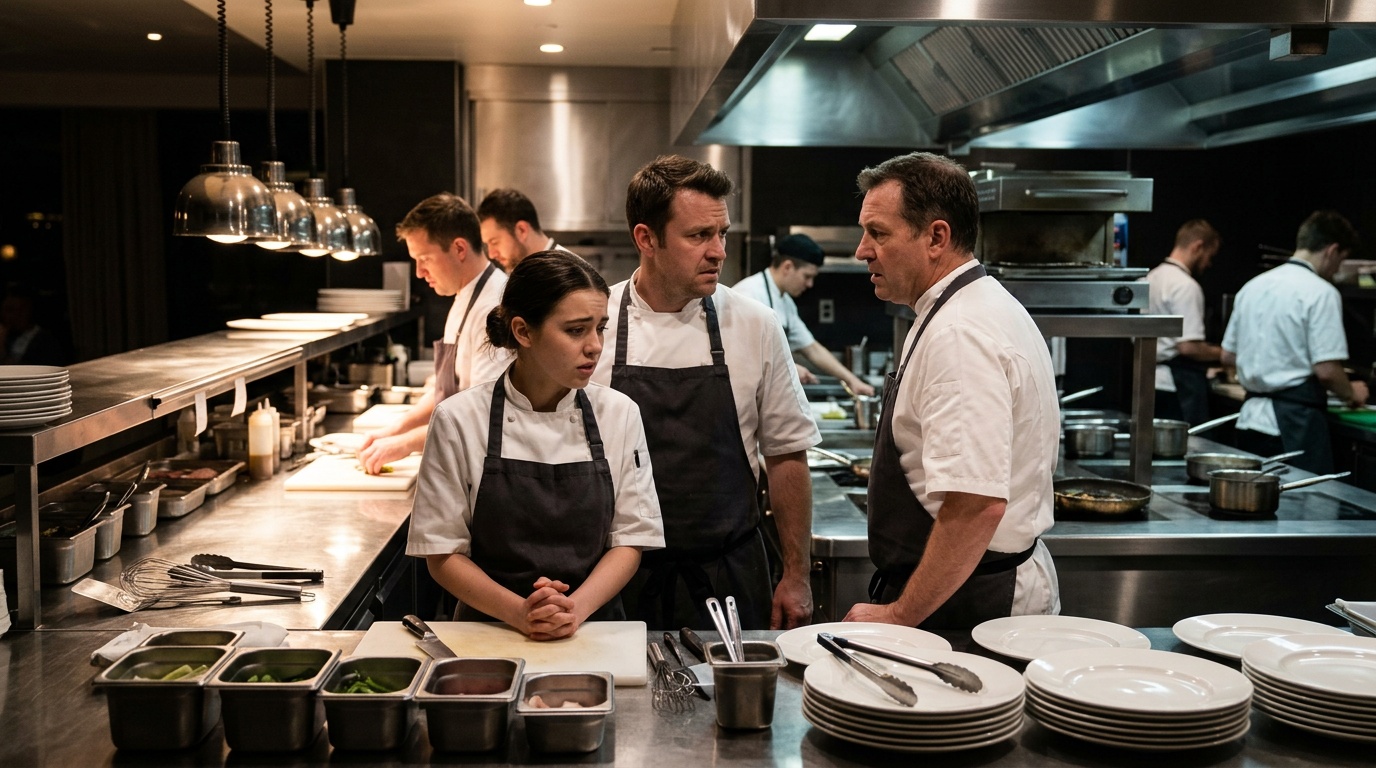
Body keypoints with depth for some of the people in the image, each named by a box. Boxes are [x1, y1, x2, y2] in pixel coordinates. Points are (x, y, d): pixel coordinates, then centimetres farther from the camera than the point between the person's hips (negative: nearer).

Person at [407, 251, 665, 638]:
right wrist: (521, 613, -15)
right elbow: (443, 553, -1)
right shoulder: (459, 419, -4)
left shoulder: (619, 413, 2)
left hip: (593, 628, 1)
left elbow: (630, 540, 4)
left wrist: (576, 607, -13)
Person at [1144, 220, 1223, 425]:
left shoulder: (1152, 277, 12)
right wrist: (1220, 353, -4)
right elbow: (1188, 347, -22)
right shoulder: (1186, 286, -16)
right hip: (1179, 383, -9)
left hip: (1152, 379, 9)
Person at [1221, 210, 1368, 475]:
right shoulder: (1321, 292, -10)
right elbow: (1326, 370, -14)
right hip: (1296, 420, -7)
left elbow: (1228, 356, 16)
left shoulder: (1252, 286, 11)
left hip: (1252, 415, 7)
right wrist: (1351, 394, 5)